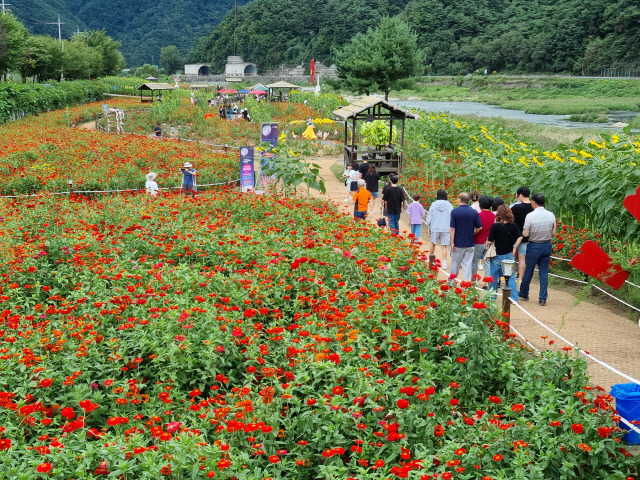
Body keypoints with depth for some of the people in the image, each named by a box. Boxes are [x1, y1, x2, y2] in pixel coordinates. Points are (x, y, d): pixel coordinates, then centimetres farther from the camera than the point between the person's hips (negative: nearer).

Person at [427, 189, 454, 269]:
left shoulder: (434, 205, -4)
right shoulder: (449, 205, -5)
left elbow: (429, 218, 2)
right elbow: (452, 219, 0)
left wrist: (429, 228, 15)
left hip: (435, 228, 1)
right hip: (446, 229, -1)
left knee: (433, 243, 19)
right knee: (444, 246, 1)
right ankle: (444, 263, -2)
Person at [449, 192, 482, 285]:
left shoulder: (455, 211, -8)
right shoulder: (474, 212, -2)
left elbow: (452, 228, -10)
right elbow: (479, 228, -1)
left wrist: (452, 242, -5)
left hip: (458, 243, -1)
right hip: (470, 244, 1)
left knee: (455, 265, 12)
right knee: (467, 265, 5)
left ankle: (451, 284, 24)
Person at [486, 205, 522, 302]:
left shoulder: (495, 226, -16)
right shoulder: (514, 225, -5)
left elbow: (490, 241, -14)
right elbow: (520, 237, -5)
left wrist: (487, 243, 7)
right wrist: (514, 248, 4)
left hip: (498, 255, -3)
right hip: (509, 254, 3)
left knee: (494, 276, 13)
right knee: (511, 276, 11)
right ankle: (514, 297, 8)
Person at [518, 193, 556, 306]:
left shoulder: (530, 216, -16)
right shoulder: (551, 215, -2)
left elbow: (525, 234, -15)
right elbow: (554, 233, 2)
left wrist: (522, 231, 7)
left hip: (534, 246, -4)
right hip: (547, 245, 4)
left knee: (528, 270, 11)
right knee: (544, 271, 8)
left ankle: (524, 294, 26)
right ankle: (543, 298, 6)